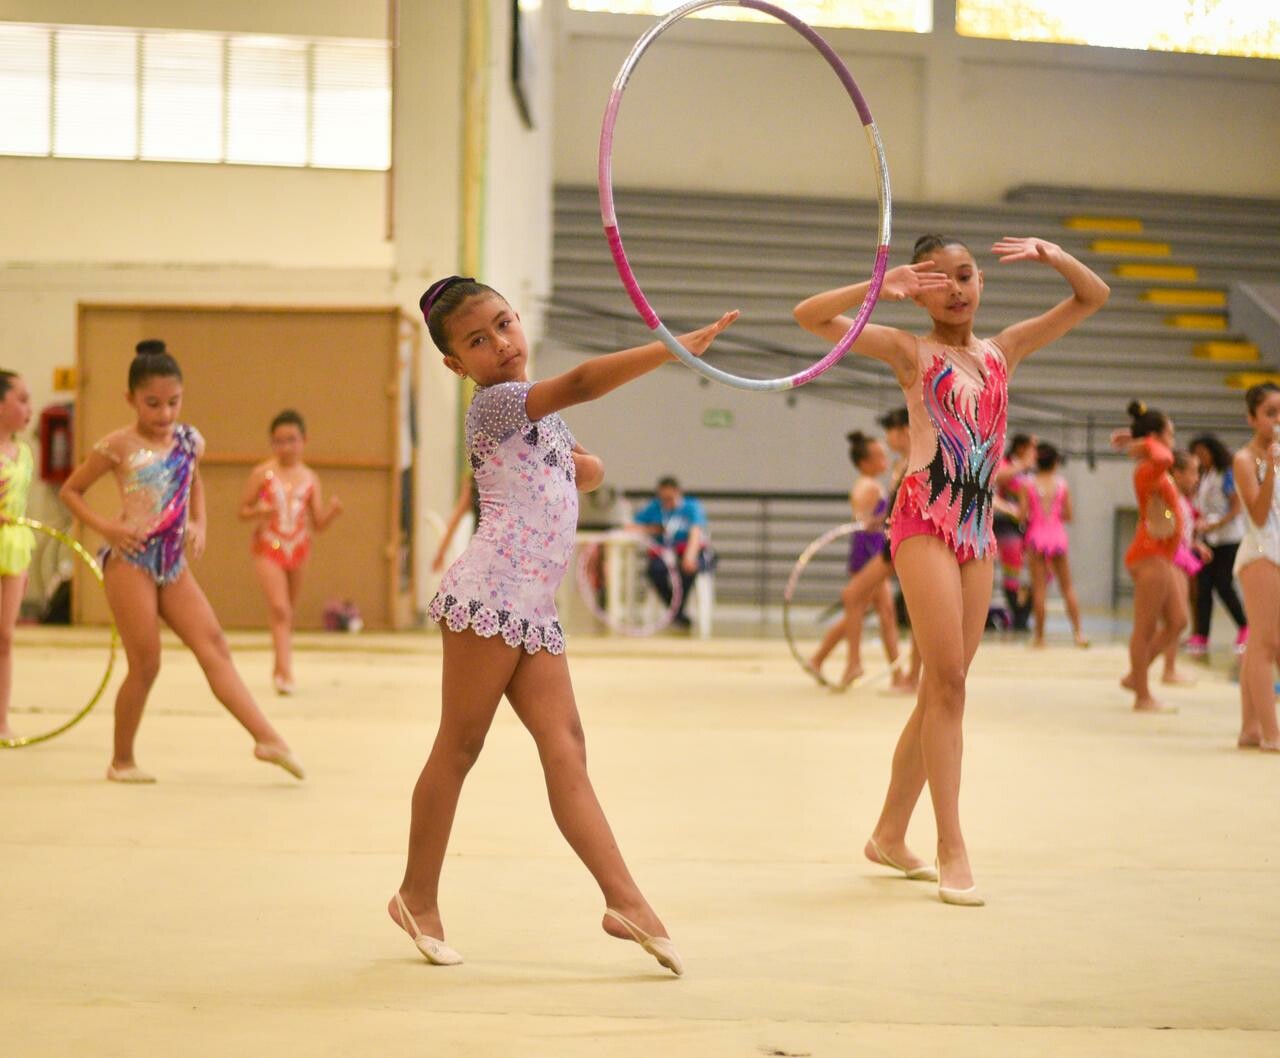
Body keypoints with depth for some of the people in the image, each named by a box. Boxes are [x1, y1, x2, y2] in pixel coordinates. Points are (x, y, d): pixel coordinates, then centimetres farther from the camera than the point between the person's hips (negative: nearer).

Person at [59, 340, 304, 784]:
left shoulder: (188, 440, 8)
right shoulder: (119, 445, -6)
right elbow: (70, 490, 3)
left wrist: (199, 524, 11)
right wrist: (106, 527, -10)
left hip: (173, 564, 5)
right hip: (131, 562, -5)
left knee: (214, 647, -5)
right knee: (145, 666, -3)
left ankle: (267, 737, -12)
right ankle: (122, 760, 12)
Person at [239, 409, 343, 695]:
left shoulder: (310, 478, 3)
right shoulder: (262, 474, -5)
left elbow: (319, 524, 5)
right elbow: (242, 510, 0)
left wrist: (333, 509, -15)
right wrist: (258, 511, -21)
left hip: (298, 547, 3)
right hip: (268, 546, -3)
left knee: (287, 610, 13)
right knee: (279, 608, -17)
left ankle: (279, 668, 28)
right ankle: (285, 670, -23)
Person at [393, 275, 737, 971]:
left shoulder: (538, 417, 20)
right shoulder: (496, 402, -6)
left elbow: (589, 471, 35)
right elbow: (581, 382, -23)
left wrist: (574, 465, 13)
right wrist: (674, 347, -29)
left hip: (533, 608, 8)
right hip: (489, 596, -8)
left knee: (565, 748, -1)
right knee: (460, 748, 1)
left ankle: (624, 900, -8)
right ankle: (419, 896, 14)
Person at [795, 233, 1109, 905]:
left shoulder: (1002, 352, 15)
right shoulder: (911, 352, 2)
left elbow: (1093, 297, 20)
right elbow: (809, 317, -6)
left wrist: (1052, 256, 3)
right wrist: (881, 288, -15)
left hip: (978, 529, 6)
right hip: (924, 518, -6)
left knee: (943, 690, 9)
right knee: (948, 683, -12)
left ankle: (890, 834, 21)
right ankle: (951, 849, -10)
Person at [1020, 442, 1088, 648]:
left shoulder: (1027, 485, -4)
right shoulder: (1062, 484, 0)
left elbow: (1022, 516, -8)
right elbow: (1068, 515, 1)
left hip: (1037, 536, -1)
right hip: (1057, 535, 1)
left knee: (1039, 588, 0)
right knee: (1067, 586, 11)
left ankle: (1039, 635, 0)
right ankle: (1077, 632, 7)